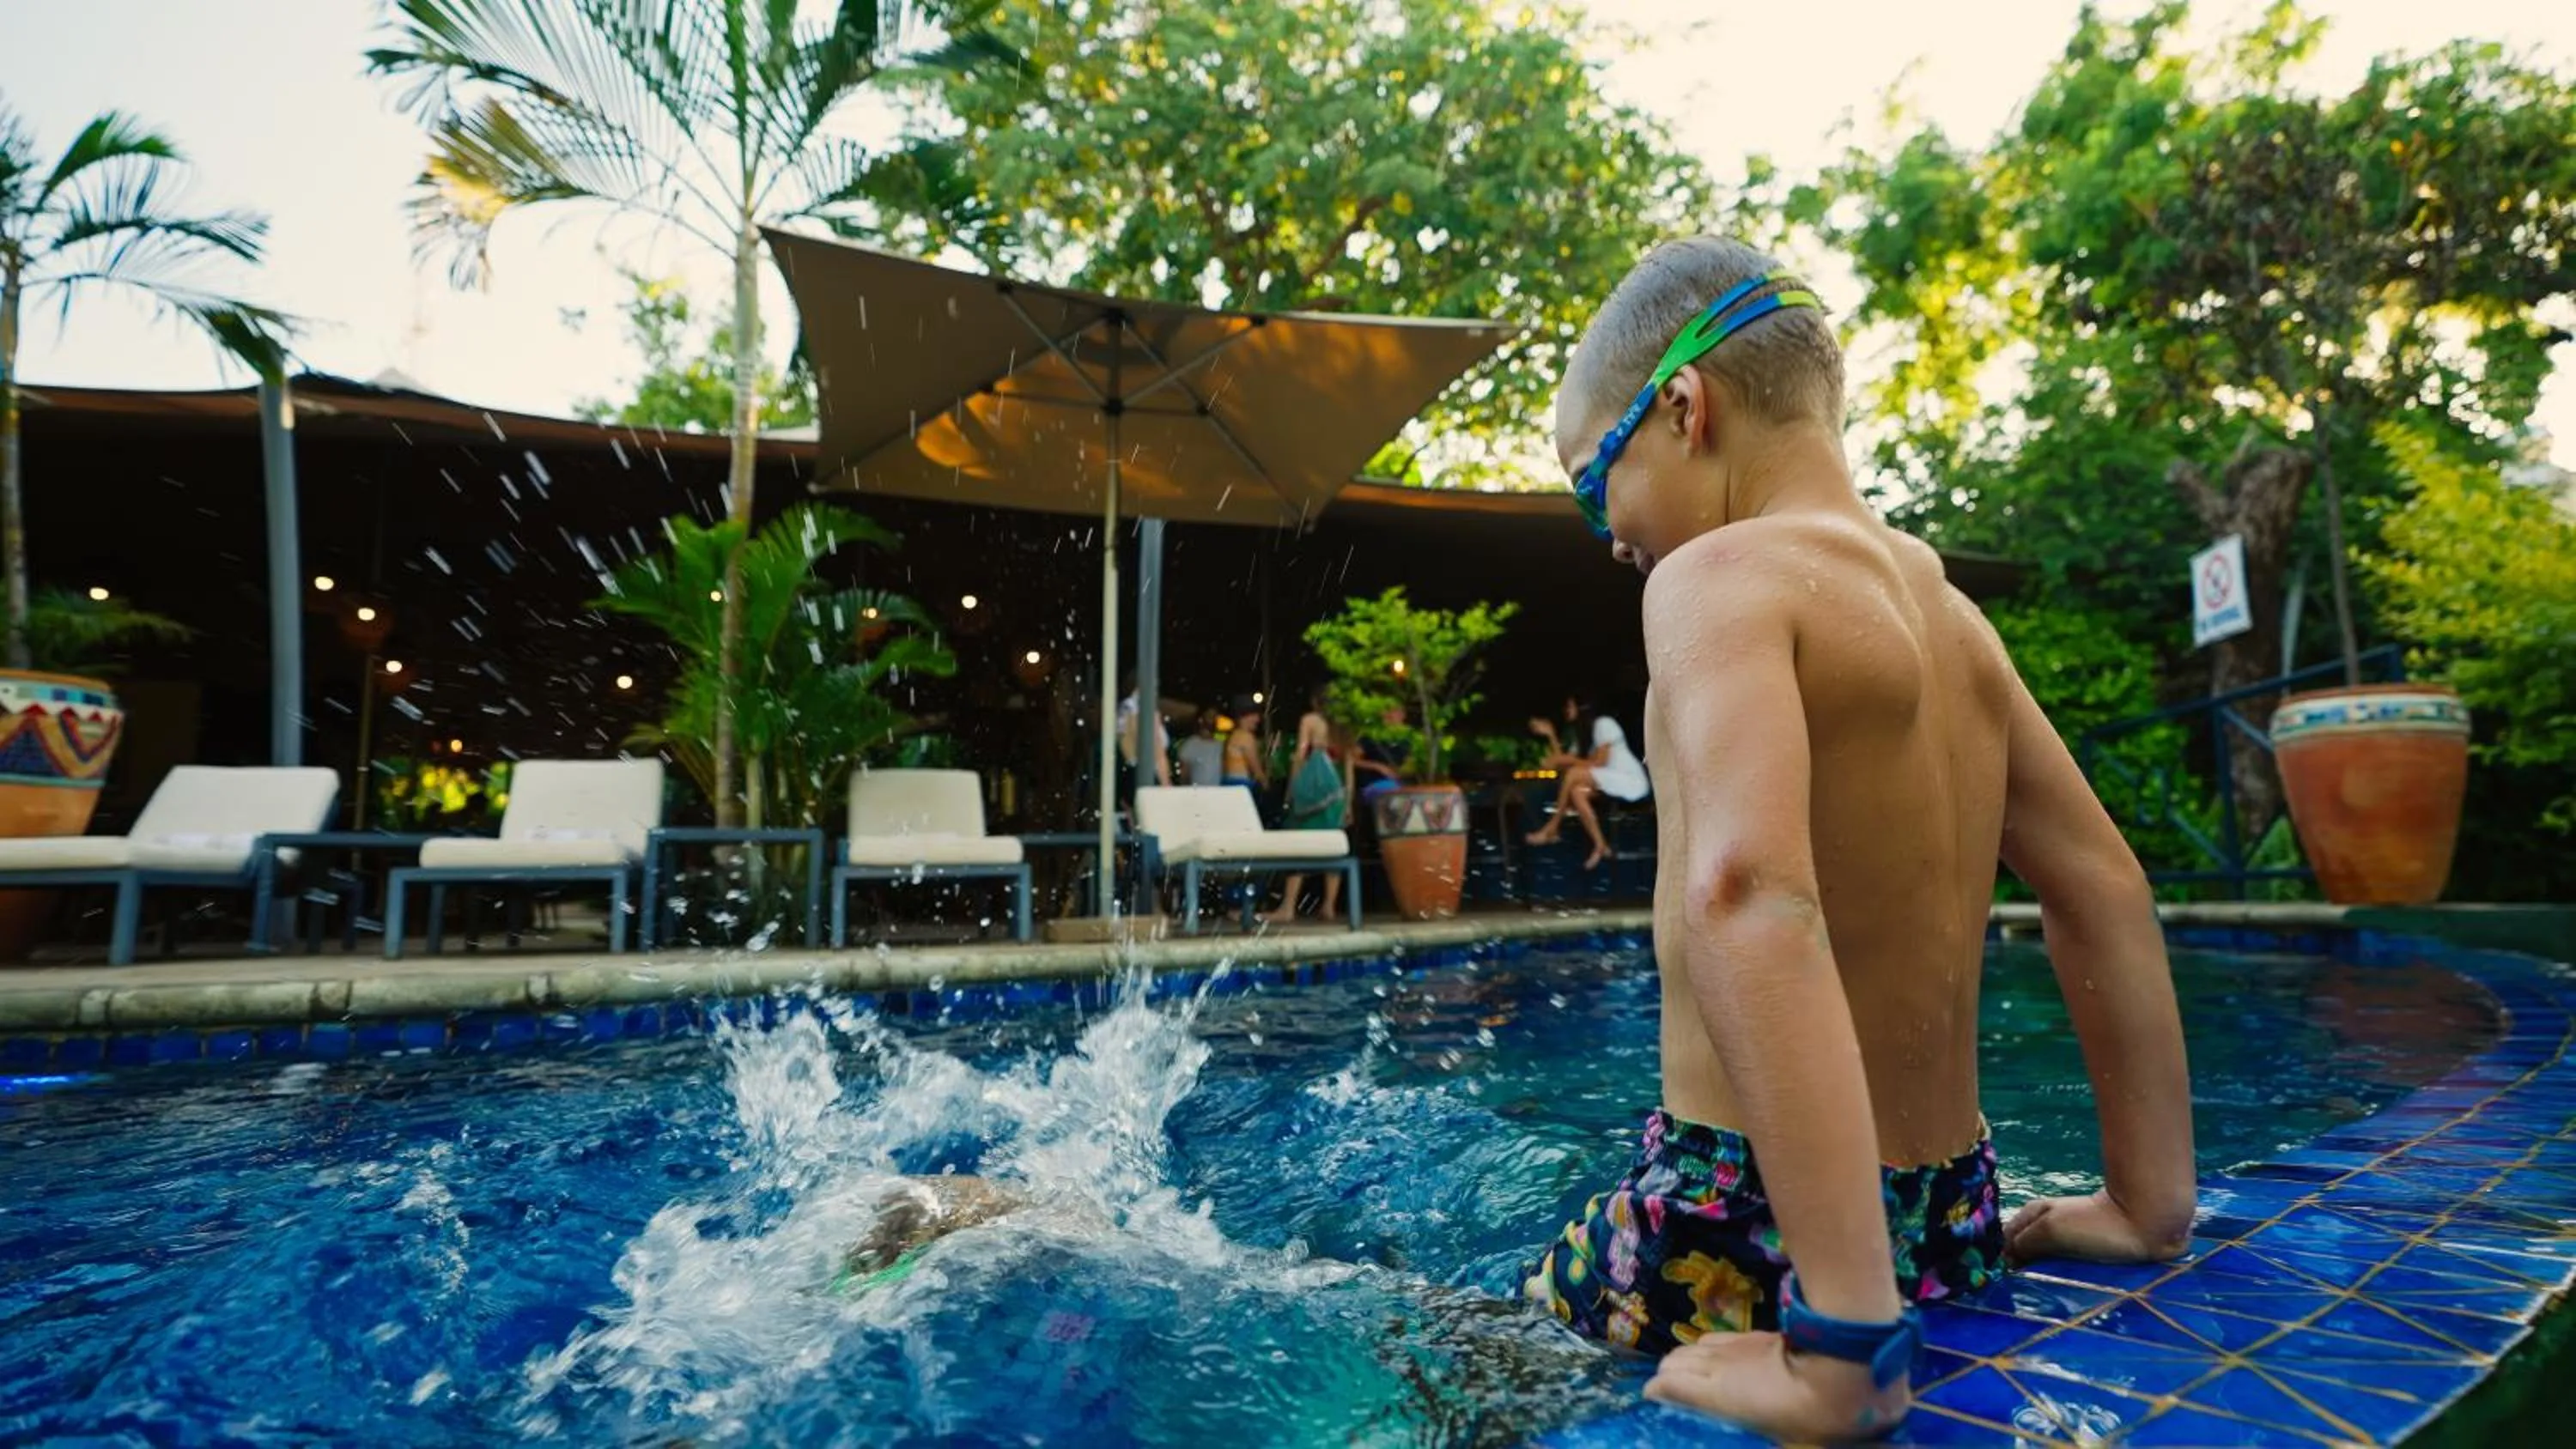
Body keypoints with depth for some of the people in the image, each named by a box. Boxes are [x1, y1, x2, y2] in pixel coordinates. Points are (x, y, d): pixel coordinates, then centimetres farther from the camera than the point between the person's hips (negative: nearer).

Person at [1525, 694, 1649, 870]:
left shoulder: (1603, 724, -11)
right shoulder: (1582, 732, 14)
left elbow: (1600, 763, -18)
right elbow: (1562, 762, 4)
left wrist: (1568, 760, -18)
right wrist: (1550, 735, 2)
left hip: (1630, 781, -8)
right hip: (1610, 781, 8)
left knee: (1574, 774, -25)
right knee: (1576, 792, -19)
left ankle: (1551, 830, -17)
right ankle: (1600, 846, -20)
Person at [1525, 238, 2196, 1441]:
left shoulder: (1718, 574, -16)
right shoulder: (1943, 607, 9)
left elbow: (1747, 891, -34)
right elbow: (2104, 890, 13)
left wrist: (1844, 1349, -36)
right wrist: (2151, 1205, 19)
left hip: (1748, 1221, -8)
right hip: (1949, 1219, 8)